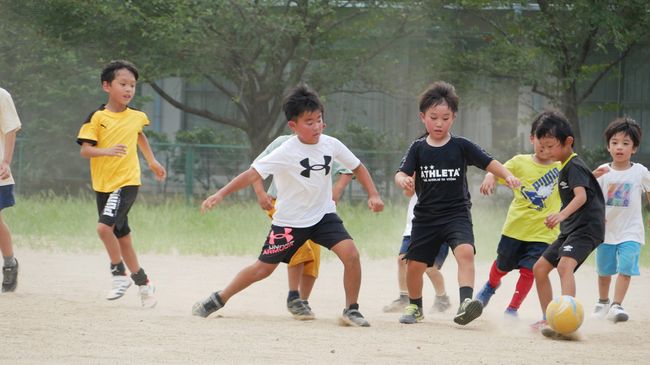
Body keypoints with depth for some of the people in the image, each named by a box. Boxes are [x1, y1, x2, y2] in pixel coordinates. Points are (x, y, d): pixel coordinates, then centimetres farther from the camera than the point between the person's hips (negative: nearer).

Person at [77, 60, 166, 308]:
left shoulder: (136, 117, 1)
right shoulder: (97, 117, -6)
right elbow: (84, 149, -13)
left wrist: (152, 161, 33)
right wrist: (107, 151, -31)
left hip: (127, 181, -2)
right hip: (103, 184, 2)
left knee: (104, 226, -23)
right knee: (121, 236, 11)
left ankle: (119, 274, -8)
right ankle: (143, 282, 25)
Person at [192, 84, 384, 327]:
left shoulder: (331, 145, -7)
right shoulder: (287, 152, -20)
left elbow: (357, 168, 9)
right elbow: (253, 174, -26)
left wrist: (373, 195, -2)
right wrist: (220, 194, -35)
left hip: (323, 214, 3)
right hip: (289, 221, -3)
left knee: (351, 254, -19)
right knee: (263, 268, 5)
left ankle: (351, 310, -4)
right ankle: (218, 300, 26)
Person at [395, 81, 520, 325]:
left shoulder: (461, 147, 1)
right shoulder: (418, 149, 3)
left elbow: (490, 163, -2)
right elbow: (401, 174, -6)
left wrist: (508, 176, -21)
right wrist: (403, 180, -30)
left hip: (456, 213, -2)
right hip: (426, 216, 2)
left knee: (465, 251, -28)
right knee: (415, 264, 5)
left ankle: (465, 301, -38)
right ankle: (414, 306, 31)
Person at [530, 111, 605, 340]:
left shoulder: (574, 167, -13)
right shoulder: (566, 167, 18)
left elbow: (581, 195, -29)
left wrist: (562, 215, -44)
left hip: (586, 228, -11)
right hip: (571, 230, 11)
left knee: (565, 265, -33)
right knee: (540, 268, 15)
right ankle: (548, 319, 26)